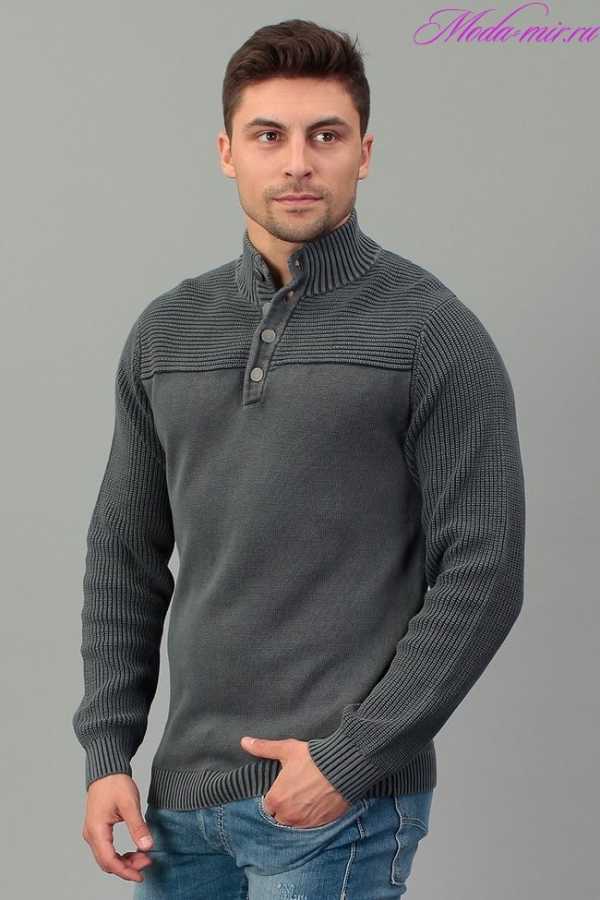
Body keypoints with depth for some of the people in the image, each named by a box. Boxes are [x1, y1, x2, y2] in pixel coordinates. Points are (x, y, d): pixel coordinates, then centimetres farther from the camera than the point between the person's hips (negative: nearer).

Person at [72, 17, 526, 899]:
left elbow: (483, 576, -10)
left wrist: (352, 759, -14)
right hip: (183, 793, 6)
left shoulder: (435, 335, -7)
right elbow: (126, 558, 13)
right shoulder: (166, 332, 9)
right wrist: (107, 750, 5)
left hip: (340, 799, -5)